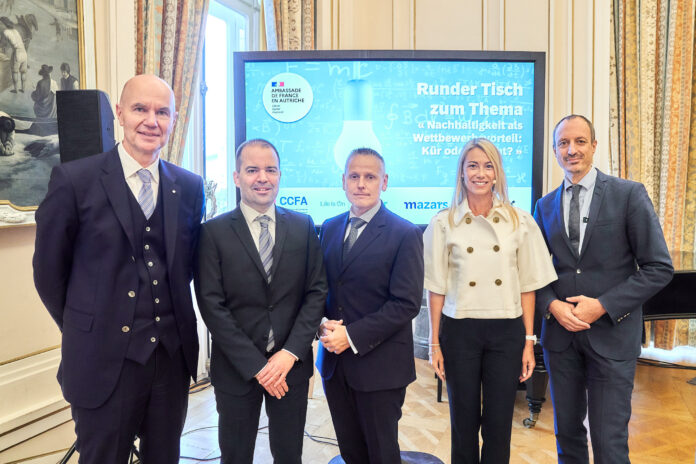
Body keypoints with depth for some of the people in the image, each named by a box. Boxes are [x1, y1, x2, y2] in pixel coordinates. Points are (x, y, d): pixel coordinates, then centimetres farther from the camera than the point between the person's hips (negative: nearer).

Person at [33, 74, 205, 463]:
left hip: (174, 355, 4)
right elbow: (49, 270, -1)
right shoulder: (75, 179, -9)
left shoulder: (190, 187, 2)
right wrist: (85, 328, 7)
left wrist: (170, 322, 9)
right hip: (104, 359, -3)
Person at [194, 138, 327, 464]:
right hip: (236, 369, -1)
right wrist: (256, 365, -13)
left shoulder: (303, 227, 1)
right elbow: (212, 305, -9)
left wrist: (290, 353, -10)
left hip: (291, 364, 2)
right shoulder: (213, 232, -6)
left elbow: (316, 292, 0)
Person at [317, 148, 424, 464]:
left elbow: (406, 304, -16)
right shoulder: (329, 228, 7)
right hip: (335, 360, 5)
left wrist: (353, 336, -18)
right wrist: (324, 324, -8)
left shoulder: (405, 234, -10)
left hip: (379, 364, -4)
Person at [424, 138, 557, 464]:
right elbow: (437, 288, 0)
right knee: (464, 423, 11)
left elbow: (527, 285, 3)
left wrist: (529, 341, 1)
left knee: (499, 425, 8)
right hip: (459, 330, 0)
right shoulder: (444, 223, -2)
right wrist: (434, 344, 0)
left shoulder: (520, 221, 1)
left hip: (507, 330, 1)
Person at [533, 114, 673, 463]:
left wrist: (603, 305, -14)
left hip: (611, 333, -3)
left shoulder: (629, 194, -5)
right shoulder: (545, 206, 7)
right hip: (560, 332, 4)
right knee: (567, 431, 15)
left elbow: (659, 267, -7)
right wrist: (552, 305, -9)